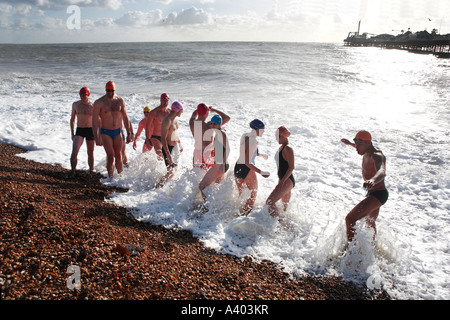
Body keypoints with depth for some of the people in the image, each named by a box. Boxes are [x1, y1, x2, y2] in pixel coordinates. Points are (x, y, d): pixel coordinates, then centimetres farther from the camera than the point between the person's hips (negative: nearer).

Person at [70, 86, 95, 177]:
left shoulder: (93, 106, -4)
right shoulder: (75, 104, 3)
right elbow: (72, 119, 12)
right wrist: (72, 134, 7)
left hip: (90, 130, -1)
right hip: (79, 130, 1)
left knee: (90, 153, 9)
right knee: (74, 152, -15)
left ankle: (91, 170, 25)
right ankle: (73, 171, -2)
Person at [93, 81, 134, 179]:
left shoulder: (120, 101, 4)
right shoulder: (99, 103, -5)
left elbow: (125, 118, 8)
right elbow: (95, 120, -5)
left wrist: (129, 133, 5)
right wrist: (97, 137, -10)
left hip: (118, 131, 3)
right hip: (105, 132, -2)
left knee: (118, 156, 6)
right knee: (110, 155, -9)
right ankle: (110, 178, 0)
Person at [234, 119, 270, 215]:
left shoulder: (244, 136, 5)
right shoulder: (253, 141, -21)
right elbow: (247, 162, -25)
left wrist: (261, 155, 31)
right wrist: (261, 172, -24)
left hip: (237, 167, 8)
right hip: (247, 170, -8)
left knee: (240, 195, 22)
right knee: (253, 195, 12)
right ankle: (244, 214, 11)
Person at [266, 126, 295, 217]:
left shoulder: (288, 149, -16)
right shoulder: (281, 147, 13)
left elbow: (291, 167, -21)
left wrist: (282, 181, -25)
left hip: (287, 181, -10)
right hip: (283, 180, 10)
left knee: (270, 202, -16)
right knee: (286, 206, 18)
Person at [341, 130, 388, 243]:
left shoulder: (376, 156, -24)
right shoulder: (368, 152, 4)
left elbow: (382, 172, -46)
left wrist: (373, 180, -68)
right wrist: (350, 144, 48)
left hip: (378, 194, -11)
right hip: (372, 193, 11)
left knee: (350, 219, -24)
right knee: (370, 222, 32)